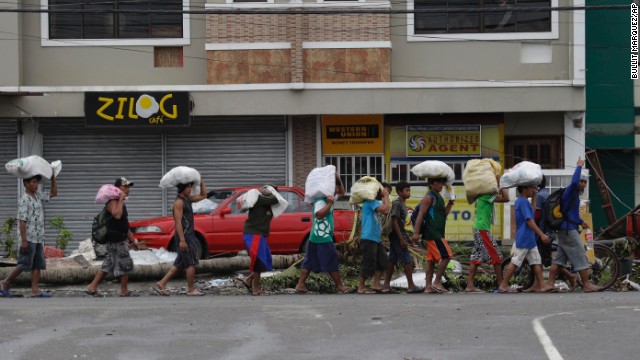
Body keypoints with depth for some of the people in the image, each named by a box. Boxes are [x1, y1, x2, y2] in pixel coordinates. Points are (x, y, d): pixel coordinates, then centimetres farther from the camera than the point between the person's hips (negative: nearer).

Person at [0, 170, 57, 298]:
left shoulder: (38, 196, 12)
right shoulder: (24, 200, -13)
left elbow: (53, 193, 23)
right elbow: (22, 221, -17)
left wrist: (53, 177, 10)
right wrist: (24, 241, -20)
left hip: (39, 238, 8)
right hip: (29, 238, -8)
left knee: (38, 265, 4)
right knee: (24, 264, -4)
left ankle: (35, 290, 4)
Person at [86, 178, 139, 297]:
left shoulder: (120, 202, 19)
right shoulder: (113, 202, -13)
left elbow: (124, 224, 25)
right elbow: (117, 215, -35)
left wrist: (132, 239, 26)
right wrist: (121, 200, -25)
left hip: (119, 239, 10)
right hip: (116, 240, -10)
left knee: (108, 265, 12)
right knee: (125, 264, -5)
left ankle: (92, 287, 13)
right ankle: (124, 292, 2)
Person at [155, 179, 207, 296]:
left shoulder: (187, 199, 14)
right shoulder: (179, 202, -14)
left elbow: (203, 195, 26)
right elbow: (178, 221, -19)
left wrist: (201, 182, 14)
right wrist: (182, 240, -24)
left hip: (189, 235, 10)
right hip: (184, 236, -10)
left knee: (179, 264, 11)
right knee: (191, 263, -4)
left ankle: (161, 284, 10)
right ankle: (191, 290, 2)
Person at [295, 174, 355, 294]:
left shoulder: (329, 197, 13)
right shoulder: (321, 201, -16)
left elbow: (341, 192, 25)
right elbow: (318, 214, -31)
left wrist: (338, 180, 11)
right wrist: (329, 204, -29)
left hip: (316, 237, 10)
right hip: (322, 238, -10)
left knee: (310, 262, 7)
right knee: (332, 262, -3)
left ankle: (300, 285, 6)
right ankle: (340, 287, 3)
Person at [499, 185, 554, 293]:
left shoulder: (519, 201, 15)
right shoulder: (523, 202, -16)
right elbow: (529, 220, -22)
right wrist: (542, 234, -23)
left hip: (530, 239, 10)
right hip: (523, 239, -10)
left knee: (536, 262, 5)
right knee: (515, 262, -4)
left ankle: (541, 285, 2)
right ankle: (503, 285, 1)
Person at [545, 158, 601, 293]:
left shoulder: (574, 194, 21)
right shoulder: (570, 191, -9)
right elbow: (574, 182, -34)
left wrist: (581, 222, 16)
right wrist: (579, 166, -22)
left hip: (565, 230, 10)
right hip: (569, 230, -10)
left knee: (560, 257, 10)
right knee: (580, 256, -8)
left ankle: (550, 283, 9)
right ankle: (587, 284, -7)